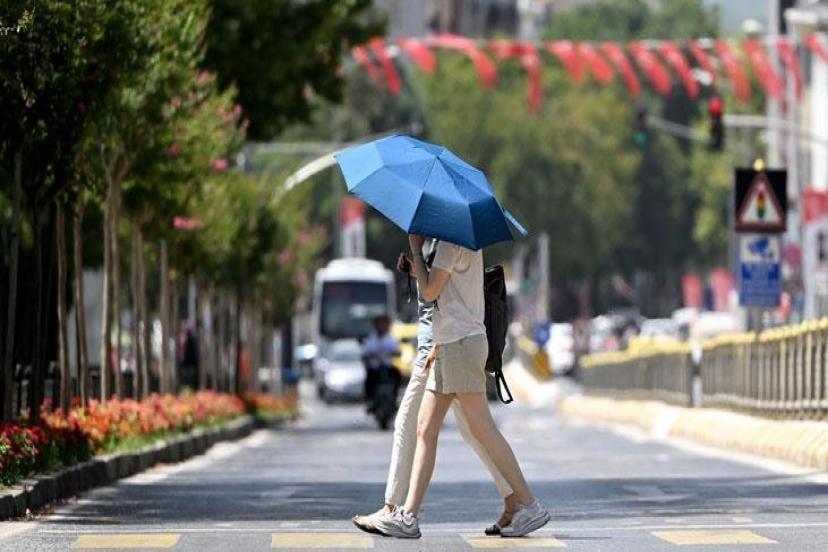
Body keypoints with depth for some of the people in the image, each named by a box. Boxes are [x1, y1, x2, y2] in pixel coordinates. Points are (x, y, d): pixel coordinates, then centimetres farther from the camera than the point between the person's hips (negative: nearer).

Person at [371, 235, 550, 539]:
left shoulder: (452, 240, -10)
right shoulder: (467, 241, 19)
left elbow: (429, 292, -13)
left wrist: (416, 249, -2)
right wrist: (439, 344, 19)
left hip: (462, 343, -10)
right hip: (450, 345, 10)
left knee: (482, 429, -9)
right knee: (425, 429, 6)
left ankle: (530, 505, -7)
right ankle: (408, 516, 3)